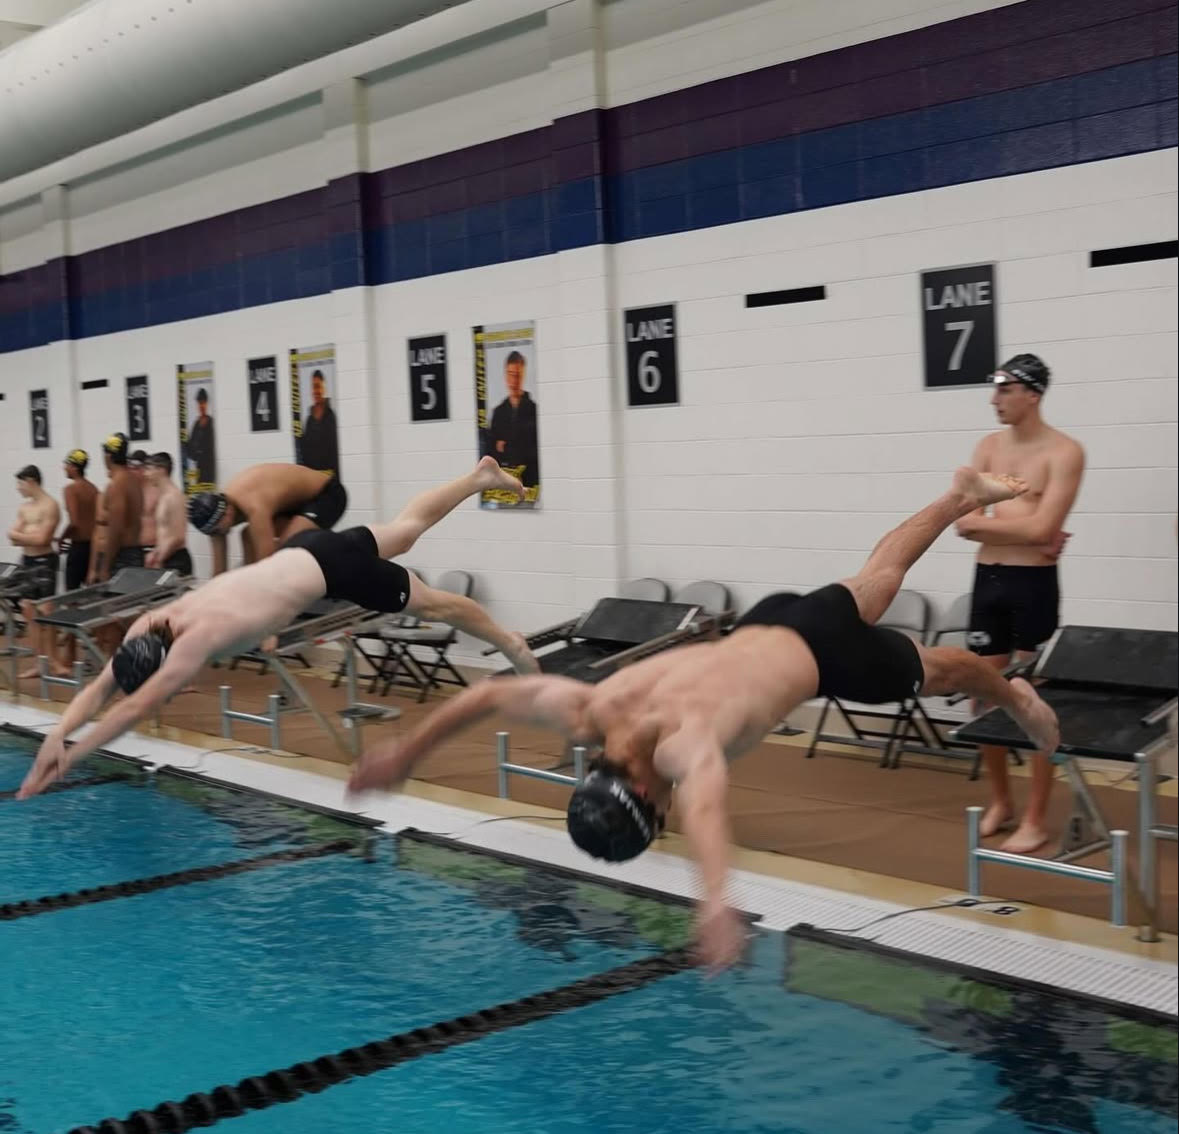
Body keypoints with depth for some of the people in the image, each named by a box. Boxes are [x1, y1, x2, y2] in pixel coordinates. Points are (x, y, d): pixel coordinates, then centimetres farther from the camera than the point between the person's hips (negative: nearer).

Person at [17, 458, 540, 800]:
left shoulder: (200, 637, -35)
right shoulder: (148, 627, -13)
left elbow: (137, 706, -38)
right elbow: (99, 688, -10)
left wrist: (68, 758, -37)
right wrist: (56, 734, -25)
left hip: (328, 568, -7)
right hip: (303, 551, 7)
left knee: (430, 603, 12)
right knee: (406, 527, 27)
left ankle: (510, 643, 32)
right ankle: (481, 475, 44)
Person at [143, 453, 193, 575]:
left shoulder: (173, 496, -14)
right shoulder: (163, 496, 15)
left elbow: (178, 537, -19)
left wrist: (158, 561, -15)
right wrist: (155, 554, 12)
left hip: (176, 562, -9)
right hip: (165, 560, 9)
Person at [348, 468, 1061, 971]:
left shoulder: (683, 741, -45)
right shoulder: (593, 712, -27)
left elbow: (705, 809, -67)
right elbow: (488, 694, -16)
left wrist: (717, 902, -84)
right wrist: (407, 750, -15)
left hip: (821, 651, -6)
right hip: (766, 627, 6)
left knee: (935, 671, 23)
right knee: (877, 577, 32)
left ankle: (1015, 696, 54)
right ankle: (964, 496, 55)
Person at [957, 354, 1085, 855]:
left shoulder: (1064, 452, -9)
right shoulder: (988, 446, 9)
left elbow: (1041, 529, -19)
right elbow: (964, 523, 1)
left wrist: (985, 521, -6)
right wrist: (1022, 532, -11)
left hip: (1033, 584, -6)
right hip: (986, 579, 6)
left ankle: (1036, 819, 10)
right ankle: (1000, 801, 28)